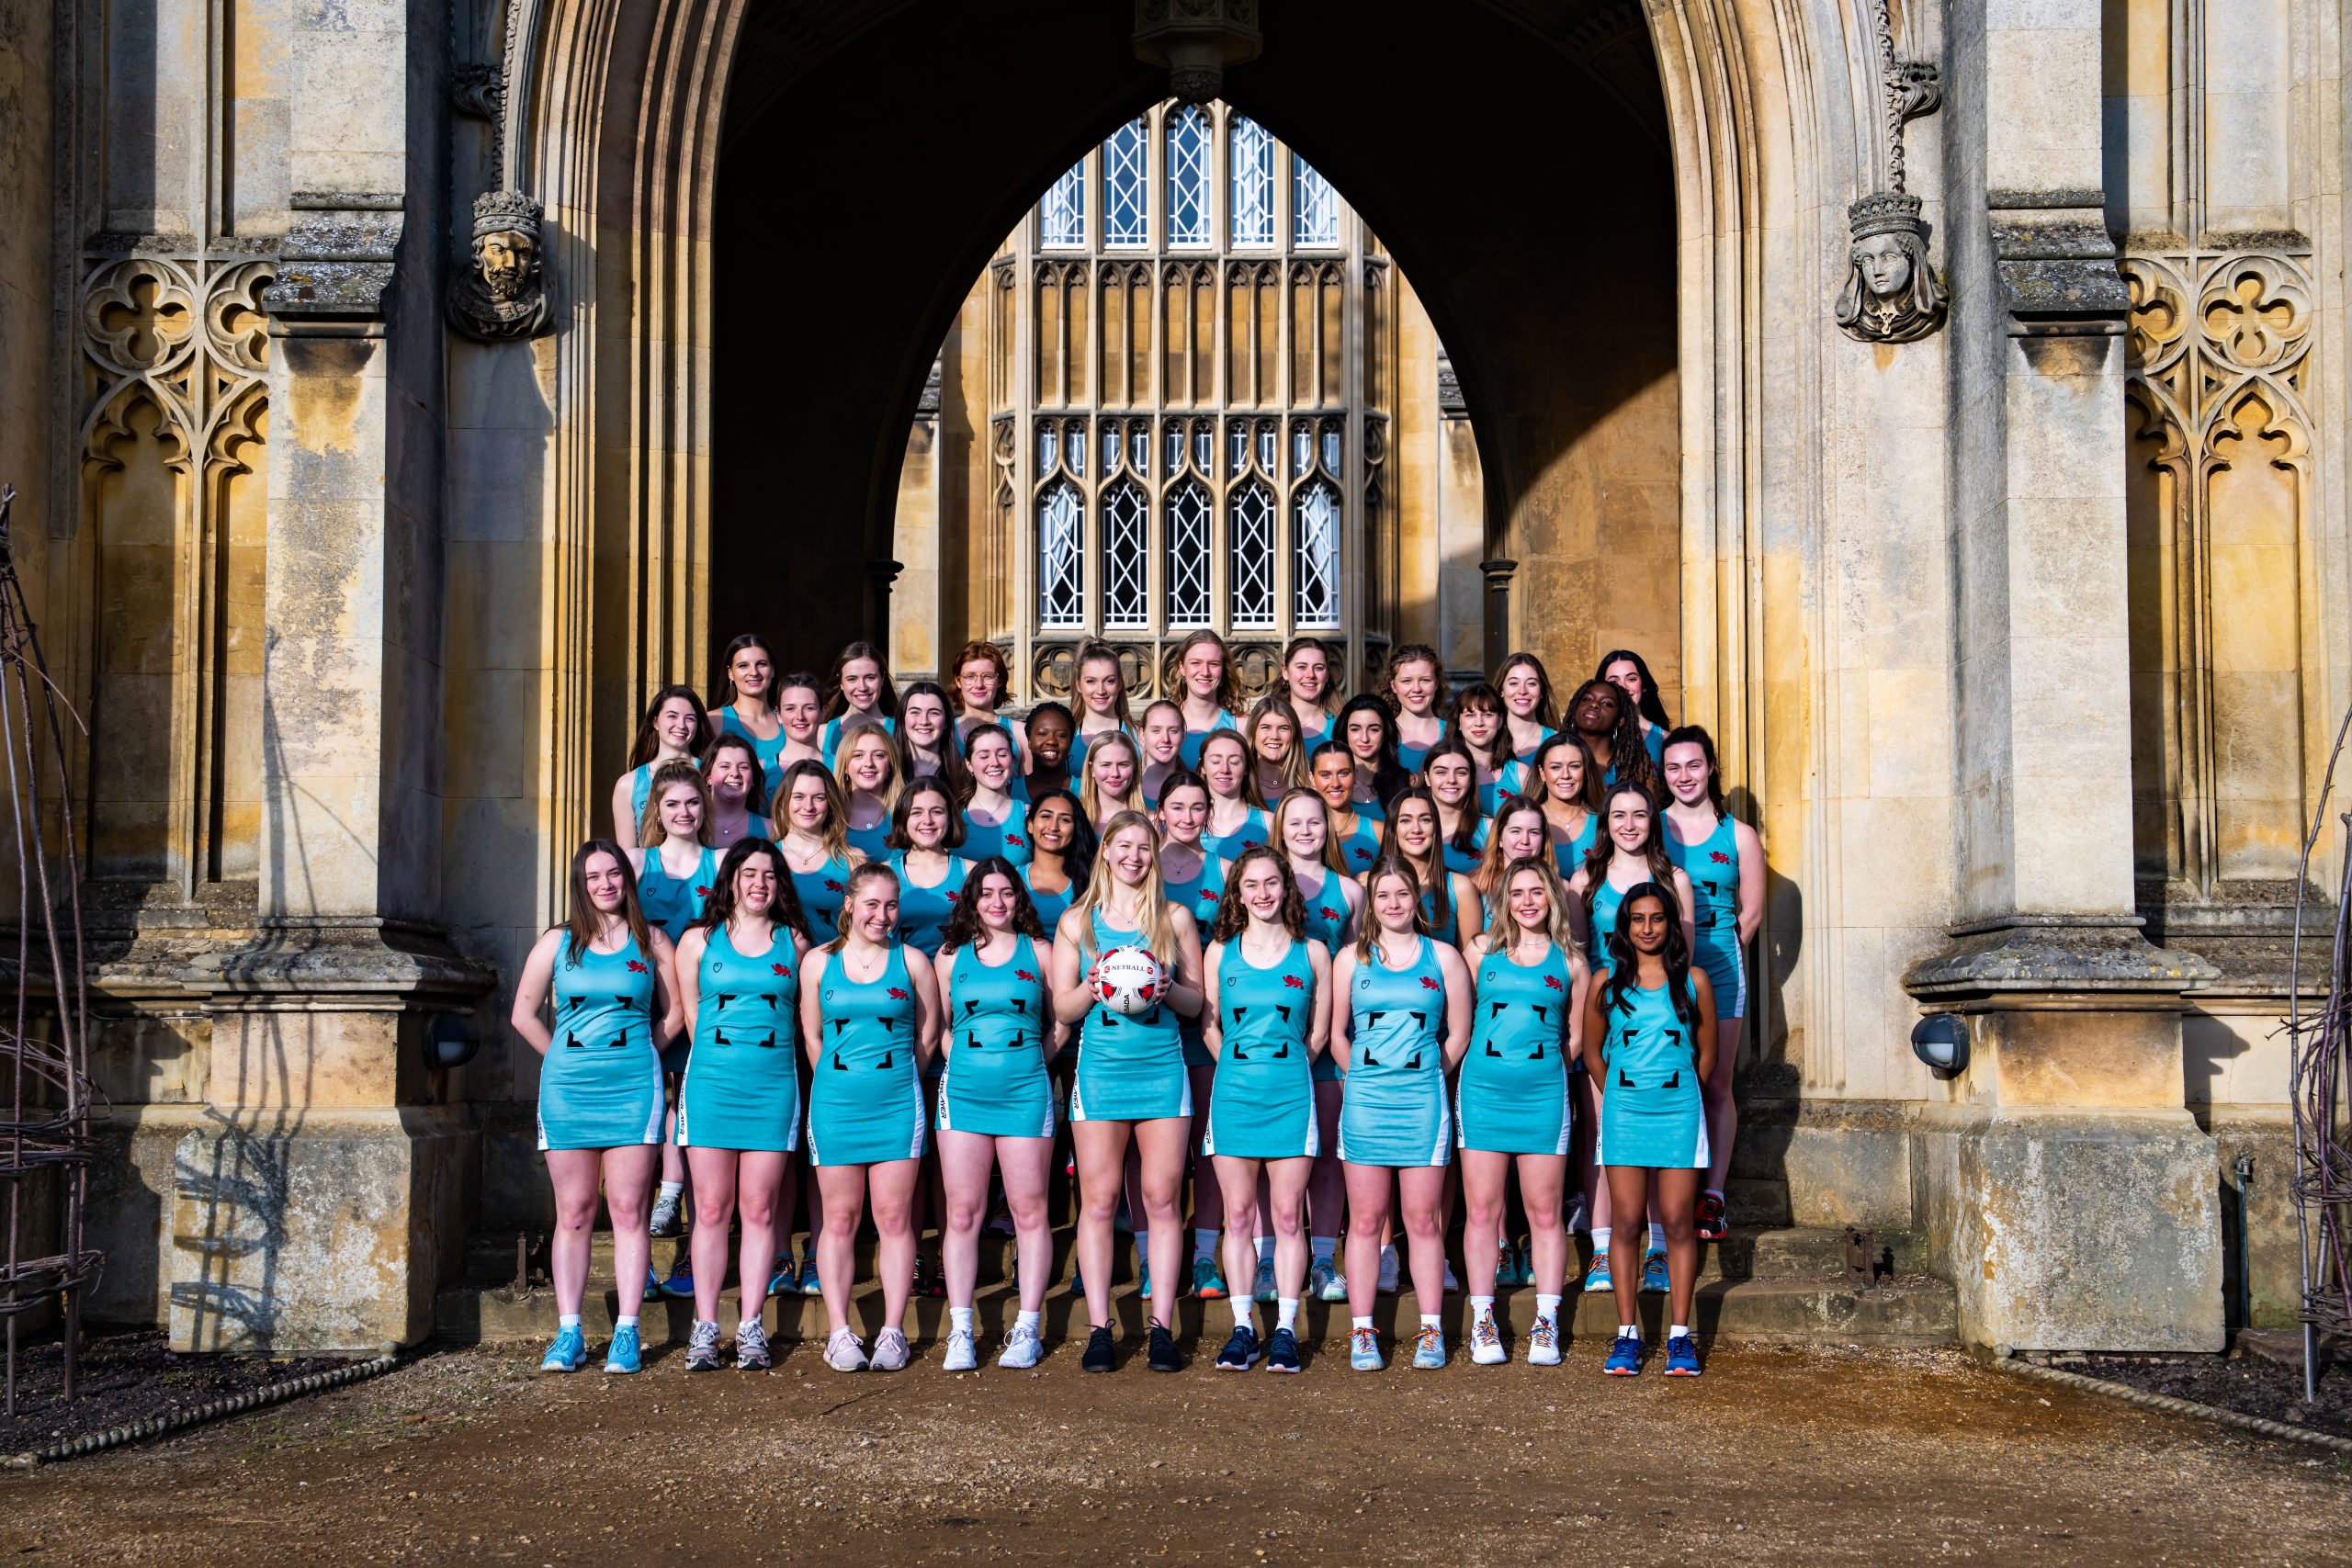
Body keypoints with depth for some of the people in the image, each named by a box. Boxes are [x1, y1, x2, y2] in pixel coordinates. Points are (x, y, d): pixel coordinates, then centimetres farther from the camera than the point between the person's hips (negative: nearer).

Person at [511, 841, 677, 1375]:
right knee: (573, 1213, 2)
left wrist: (636, 1056, 7)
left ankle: (626, 1332, 0)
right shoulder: (558, 942, 9)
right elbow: (524, 1014, 13)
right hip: (567, 1089, 1)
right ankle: (568, 1334, 5)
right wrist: (567, 1061, 11)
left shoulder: (652, 943, 7)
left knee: (628, 1210, -3)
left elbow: (673, 1014, 13)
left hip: (632, 1088, -1)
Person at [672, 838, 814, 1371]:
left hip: (774, 1084, 0)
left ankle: (751, 1328, 4)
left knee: (760, 1209, 0)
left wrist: (765, 1059, 8)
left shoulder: (795, 943, 10)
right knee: (712, 1208, -2)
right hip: (710, 1082, 0)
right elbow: (691, 1014, 12)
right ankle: (705, 1328, 3)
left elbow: (808, 1019, 13)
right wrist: (718, 1062, 7)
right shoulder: (698, 941, 10)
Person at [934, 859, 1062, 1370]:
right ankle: (960, 1332, 4)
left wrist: (1032, 1060, 5)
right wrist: (966, 1060, 4)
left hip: (1025, 1093, -1)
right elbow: (938, 1025, 16)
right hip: (963, 1092, 1)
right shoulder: (952, 956, 10)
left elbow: (1062, 1023, 11)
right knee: (963, 1213, 0)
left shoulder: (1039, 952, 6)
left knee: (1029, 1212, -1)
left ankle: (1028, 1329, 5)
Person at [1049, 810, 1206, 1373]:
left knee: (1162, 1199, -1)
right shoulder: (1077, 921, 8)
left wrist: (1167, 990, -11)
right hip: (1100, 1068, 0)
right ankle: (1099, 1328, 2)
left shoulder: (1175, 919, 9)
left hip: (1162, 1068, 0)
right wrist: (1094, 986, -13)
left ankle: (1162, 1327, 3)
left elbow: (1195, 1002, 10)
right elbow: (1062, 1007, 7)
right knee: (1098, 1200, -2)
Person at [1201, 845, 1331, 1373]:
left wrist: (1283, 1070, 9)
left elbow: (1318, 1033, 9)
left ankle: (1285, 1330, 6)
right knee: (1238, 1215, 3)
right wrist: (1244, 1069, 12)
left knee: (1287, 1216, 0)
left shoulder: (1312, 954, 4)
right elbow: (1209, 1026, 12)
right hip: (1233, 1093, 1)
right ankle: (1243, 1328, 10)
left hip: (1291, 1096, -1)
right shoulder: (1220, 952, 7)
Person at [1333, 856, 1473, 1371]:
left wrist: (1425, 1078, 6)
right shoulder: (1352, 958, 8)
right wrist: (1366, 1080, 7)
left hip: (1423, 1099, 0)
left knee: (1423, 1219, 2)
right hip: (1364, 1100, 0)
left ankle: (1430, 1332, 9)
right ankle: (1362, 1333, 6)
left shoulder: (1443, 957, 7)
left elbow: (1459, 1033, 10)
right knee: (1365, 1219, 1)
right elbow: (1337, 1033, 11)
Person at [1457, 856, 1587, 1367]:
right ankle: (1482, 1323, 8)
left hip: (1543, 1094, 0)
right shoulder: (1482, 949, 8)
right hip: (1482, 1090, 0)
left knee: (1545, 1213, 2)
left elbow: (1577, 1036, 13)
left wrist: (1544, 1069, 8)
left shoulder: (1569, 960, 7)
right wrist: (1493, 1064, 7)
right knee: (1482, 1210, 1)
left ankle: (1545, 1325, 8)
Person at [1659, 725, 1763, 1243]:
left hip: (1718, 968, 0)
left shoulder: (1739, 836, 6)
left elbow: (1751, 913, 10)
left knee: (1716, 1086, -1)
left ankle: (1711, 1197, 3)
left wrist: (1713, 954, 7)